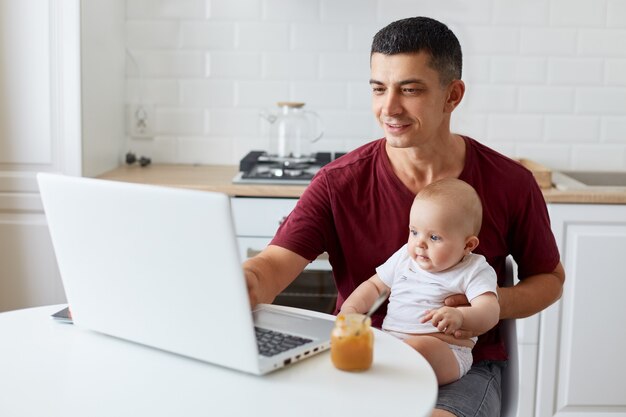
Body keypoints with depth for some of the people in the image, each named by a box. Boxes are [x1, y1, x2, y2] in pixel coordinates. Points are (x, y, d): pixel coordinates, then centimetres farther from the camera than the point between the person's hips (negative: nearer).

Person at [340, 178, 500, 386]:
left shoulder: (475, 271, 1)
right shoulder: (404, 258, 18)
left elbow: (490, 313, -12)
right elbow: (374, 285, 27)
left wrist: (459, 316, -35)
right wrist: (350, 307, 7)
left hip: (443, 350, -5)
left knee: (420, 347, -39)